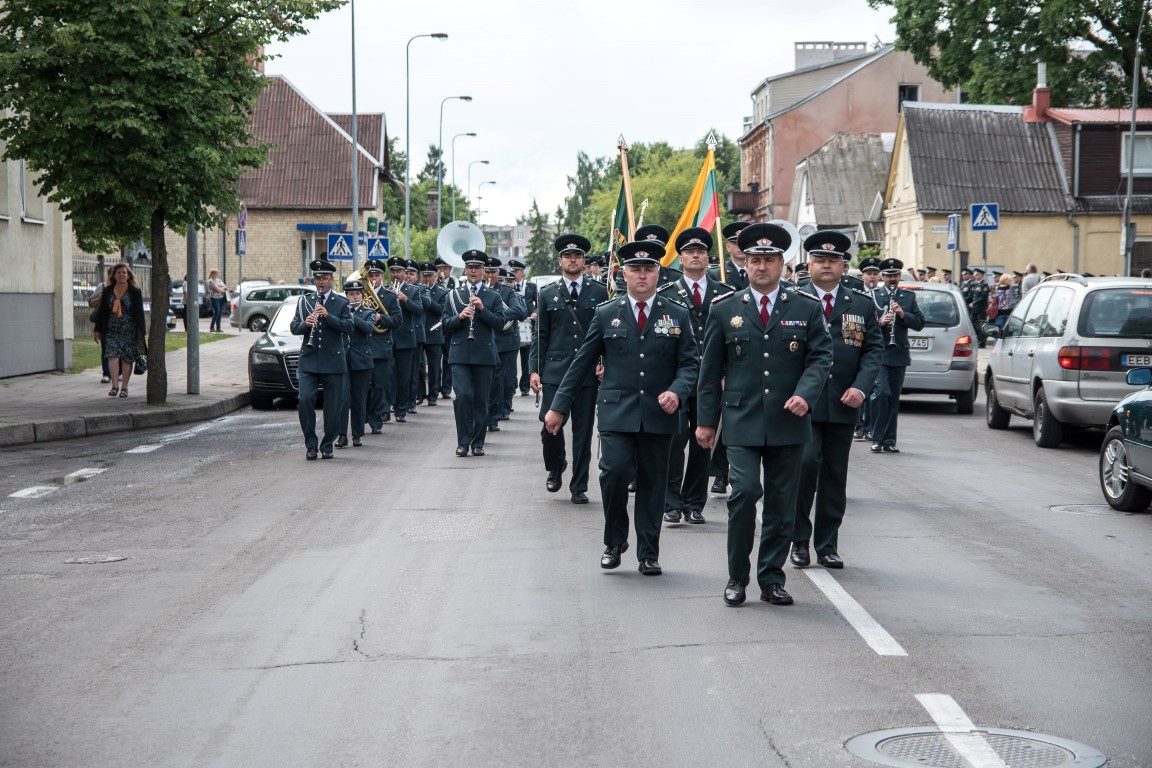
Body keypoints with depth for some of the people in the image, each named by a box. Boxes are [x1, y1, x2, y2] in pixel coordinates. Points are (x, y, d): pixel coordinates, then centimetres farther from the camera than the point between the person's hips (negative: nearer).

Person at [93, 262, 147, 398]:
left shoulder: (135, 291, 1)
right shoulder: (107, 291, 8)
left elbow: (140, 312, 1)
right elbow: (101, 311, 12)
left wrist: (142, 333, -3)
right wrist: (97, 330, 10)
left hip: (129, 330, -1)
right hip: (112, 330, 2)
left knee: (127, 359, 1)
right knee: (113, 355, -13)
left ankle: (124, 387, 9)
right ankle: (115, 386, -12)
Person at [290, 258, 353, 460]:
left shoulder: (342, 303, 6)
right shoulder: (304, 301, 12)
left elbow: (348, 326, -8)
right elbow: (294, 328, 7)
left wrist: (328, 316, -20)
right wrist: (305, 324, -15)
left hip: (333, 362, -1)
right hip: (308, 361, 1)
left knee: (333, 406, 2)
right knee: (305, 400, -13)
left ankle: (327, 445, 15)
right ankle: (311, 445, -1)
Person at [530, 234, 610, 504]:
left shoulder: (599, 292, 7)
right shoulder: (548, 294, 9)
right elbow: (539, 335, 8)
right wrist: (535, 369, 0)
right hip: (555, 371, 0)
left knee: (583, 432, 2)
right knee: (550, 427, -9)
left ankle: (579, 487, 12)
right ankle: (556, 467, 20)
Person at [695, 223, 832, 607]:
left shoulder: (807, 308, 6)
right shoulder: (724, 309, 5)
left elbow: (821, 357, 3)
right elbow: (711, 368, 8)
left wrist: (805, 394, -16)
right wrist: (707, 420, 6)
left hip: (788, 423, 1)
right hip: (741, 421, -1)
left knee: (781, 503, 6)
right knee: (744, 492, -14)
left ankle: (772, 580, 18)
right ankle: (737, 577, 0)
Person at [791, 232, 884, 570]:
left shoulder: (862, 304, 9)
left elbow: (874, 348, 7)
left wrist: (861, 387, -7)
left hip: (842, 403, 3)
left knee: (835, 475, 7)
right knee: (805, 463, -14)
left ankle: (827, 546, 15)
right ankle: (799, 540, 1)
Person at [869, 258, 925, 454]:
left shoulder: (909, 297, 12)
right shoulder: (872, 296, 3)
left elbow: (920, 323, 6)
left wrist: (903, 315, -11)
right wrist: (880, 322, -20)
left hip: (899, 355, 3)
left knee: (894, 398, 6)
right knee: (881, 393, -16)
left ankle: (889, 440, 12)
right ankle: (877, 439, -8)